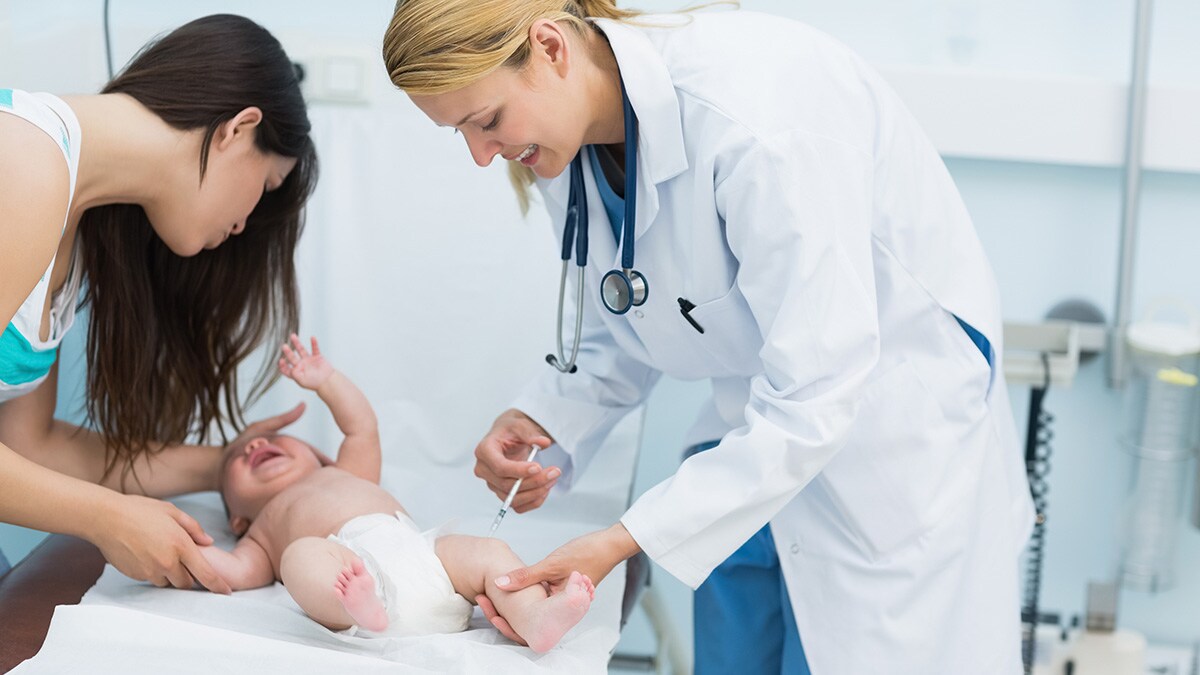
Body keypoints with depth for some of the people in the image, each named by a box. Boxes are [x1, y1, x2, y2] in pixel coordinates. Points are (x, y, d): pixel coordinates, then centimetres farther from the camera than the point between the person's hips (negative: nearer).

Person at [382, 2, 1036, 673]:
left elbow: (815, 393, -31)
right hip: (759, 432, 7)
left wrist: (625, 540, -30)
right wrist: (544, 418, -13)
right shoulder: (567, 142, -6)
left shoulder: (753, 113, -32)